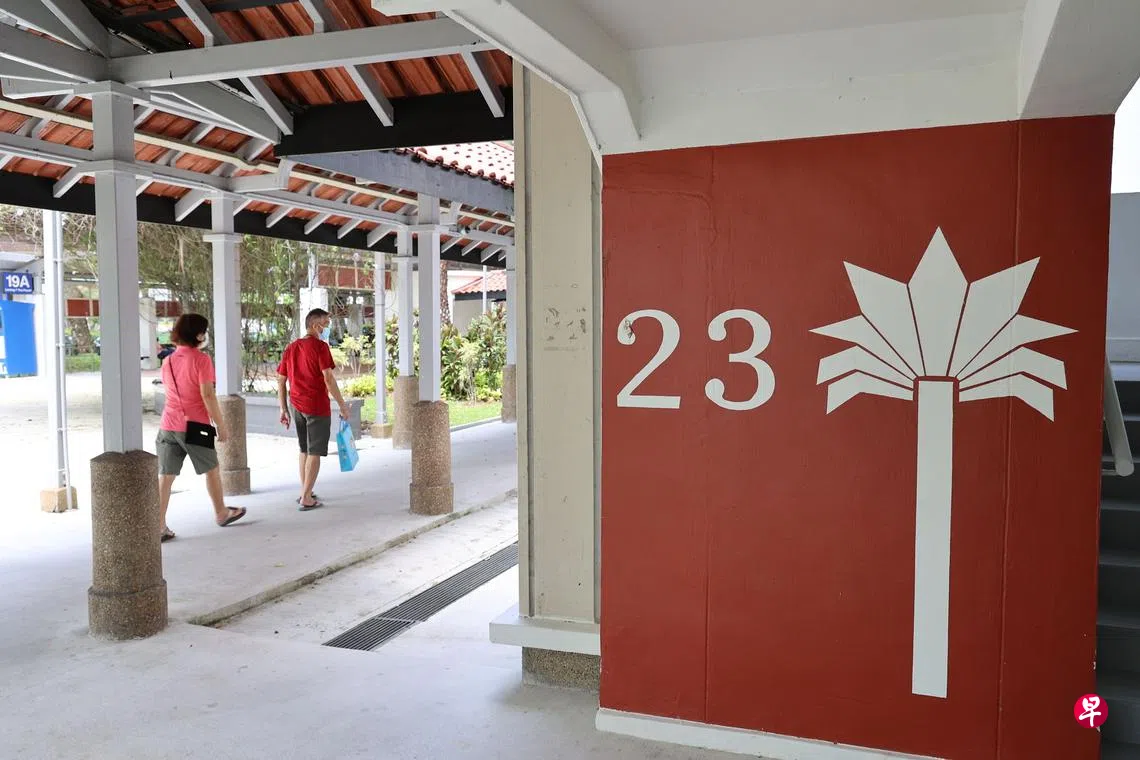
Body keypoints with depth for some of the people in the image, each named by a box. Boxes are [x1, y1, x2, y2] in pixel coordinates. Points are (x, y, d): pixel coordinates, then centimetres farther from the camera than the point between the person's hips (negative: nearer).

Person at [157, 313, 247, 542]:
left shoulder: (168, 361, 9)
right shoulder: (201, 359, -11)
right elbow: (207, 395, -15)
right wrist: (221, 425, -9)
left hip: (169, 425, 5)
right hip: (194, 426, -5)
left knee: (165, 476, 4)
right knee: (212, 470, 14)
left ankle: (160, 527, 2)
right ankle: (221, 513, 30)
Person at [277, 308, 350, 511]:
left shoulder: (291, 348, 12)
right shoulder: (320, 346, -10)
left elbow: (281, 381, 13)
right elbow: (328, 378, -17)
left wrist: (284, 409, 18)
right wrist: (342, 405, -13)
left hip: (297, 407, 7)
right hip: (317, 406, -7)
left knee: (305, 450, 20)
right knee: (315, 452, 0)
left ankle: (304, 493, 27)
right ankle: (307, 498, 0)